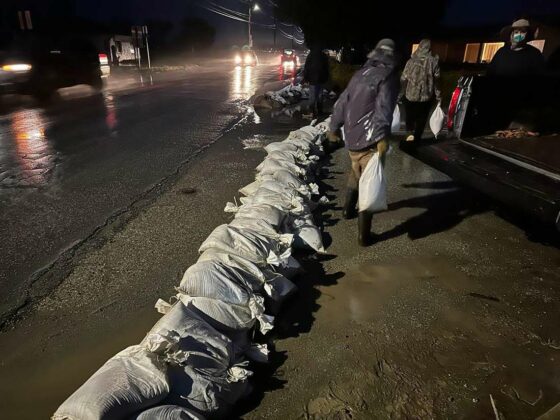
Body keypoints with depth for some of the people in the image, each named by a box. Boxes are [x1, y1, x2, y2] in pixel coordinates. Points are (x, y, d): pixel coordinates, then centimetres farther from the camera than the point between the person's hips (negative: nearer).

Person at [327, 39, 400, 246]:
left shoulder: (361, 74, 15)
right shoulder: (388, 76, -5)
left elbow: (342, 102, 18)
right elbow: (383, 109, -21)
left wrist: (334, 127, 27)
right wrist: (382, 137, -27)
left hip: (351, 137, 7)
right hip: (369, 139, -7)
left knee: (356, 175, 28)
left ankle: (348, 209, 45)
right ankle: (364, 235, 2)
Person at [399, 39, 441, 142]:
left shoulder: (411, 61, -4)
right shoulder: (434, 61, -6)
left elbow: (403, 79, -4)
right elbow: (436, 80, -5)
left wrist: (400, 96, 5)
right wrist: (439, 97, 3)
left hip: (410, 95, 0)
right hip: (426, 96, 0)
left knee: (410, 117, 20)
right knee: (421, 119, 13)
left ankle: (411, 133, 2)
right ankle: (416, 139, 15)